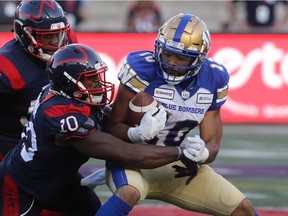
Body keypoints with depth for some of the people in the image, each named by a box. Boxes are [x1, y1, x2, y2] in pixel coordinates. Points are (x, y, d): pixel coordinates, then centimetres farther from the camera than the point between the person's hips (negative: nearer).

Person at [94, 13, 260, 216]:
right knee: (129, 193, -40)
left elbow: (212, 143, -3)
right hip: (134, 160, -5)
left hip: (178, 166, 5)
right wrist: (135, 134, -38)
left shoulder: (212, 79, -6)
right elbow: (114, 126, -15)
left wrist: (203, 153, -28)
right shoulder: (142, 69, -21)